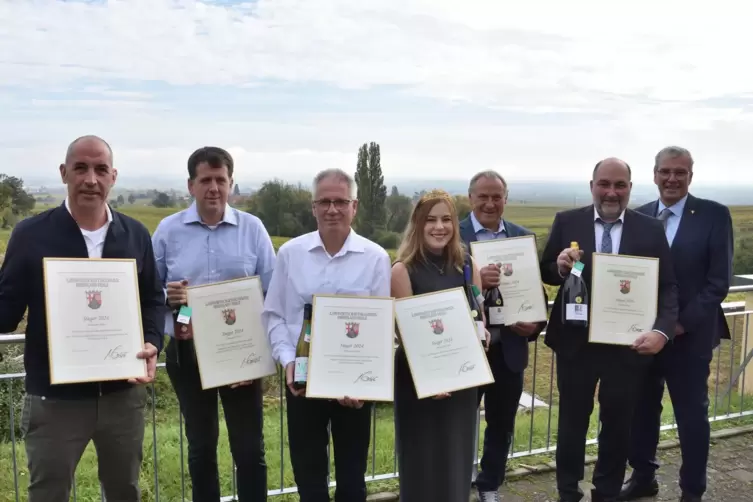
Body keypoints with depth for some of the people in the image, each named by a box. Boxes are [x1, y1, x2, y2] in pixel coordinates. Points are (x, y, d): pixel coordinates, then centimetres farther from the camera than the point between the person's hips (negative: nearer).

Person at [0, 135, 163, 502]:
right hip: (54, 399, -2)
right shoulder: (31, 234, -6)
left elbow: (153, 300, 10)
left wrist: (152, 344, -8)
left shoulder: (136, 234, 4)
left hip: (124, 393, 3)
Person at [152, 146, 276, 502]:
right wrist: (166, 295, -19)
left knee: (249, 448, 6)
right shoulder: (168, 230, 0)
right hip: (187, 352, 1)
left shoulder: (252, 228, -2)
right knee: (200, 446, 16)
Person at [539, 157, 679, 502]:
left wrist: (662, 331, -21)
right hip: (575, 341, 0)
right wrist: (560, 266, -22)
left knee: (617, 424, 16)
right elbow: (546, 274, 2)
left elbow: (668, 287, -4)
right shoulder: (567, 222, -3)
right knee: (572, 420, 14)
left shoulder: (651, 229, -2)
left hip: (627, 344, 1)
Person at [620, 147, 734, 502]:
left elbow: (719, 280, -8)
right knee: (641, 410, 13)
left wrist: (684, 322, -14)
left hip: (690, 336, -3)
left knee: (692, 415, 8)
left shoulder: (714, 215, -5)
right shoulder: (638, 217, 5)